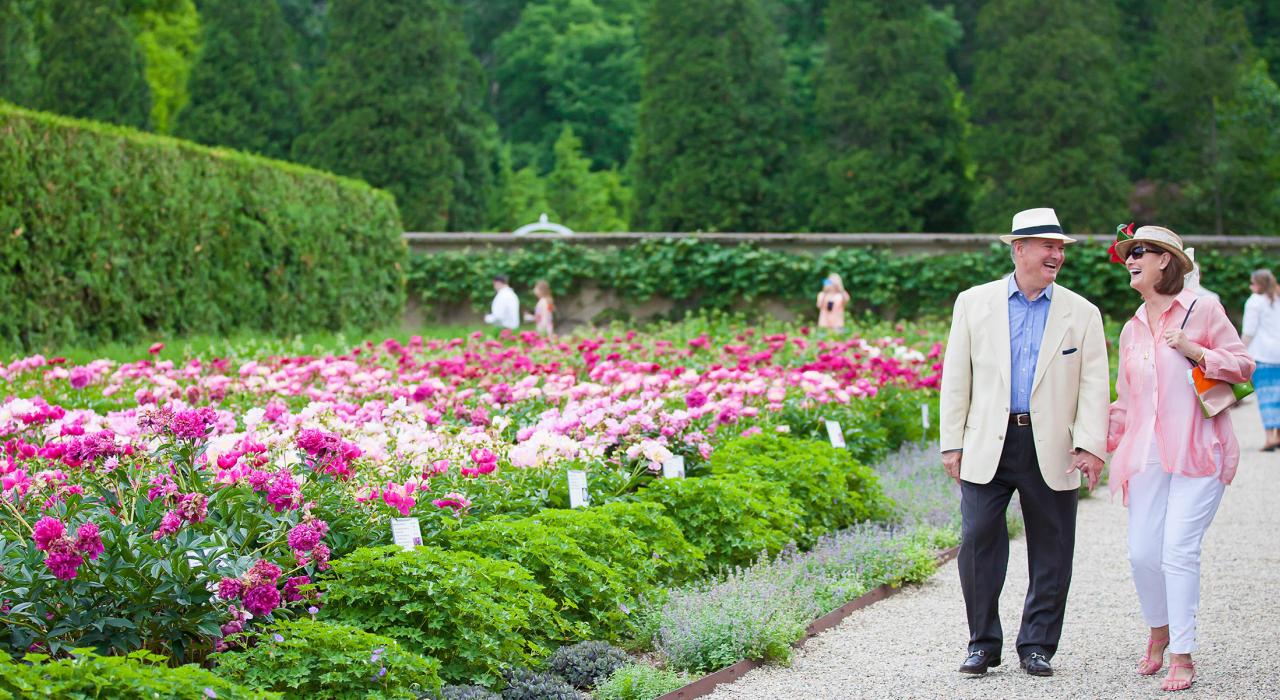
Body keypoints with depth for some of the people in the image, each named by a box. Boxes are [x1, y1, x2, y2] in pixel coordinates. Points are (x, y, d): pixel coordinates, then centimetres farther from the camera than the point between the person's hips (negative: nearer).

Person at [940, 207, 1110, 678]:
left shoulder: (1082, 313, 7)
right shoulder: (974, 303, 7)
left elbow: (1094, 386, 3)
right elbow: (956, 378, 8)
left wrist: (1090, 445, -9)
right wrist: (952, 444, 3)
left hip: (1052, 452, 1)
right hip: (988, 446, 0)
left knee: (1051, 552, 4)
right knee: (978, 541, -5)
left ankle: (1037, 646, 16)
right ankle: (983, 644, 8)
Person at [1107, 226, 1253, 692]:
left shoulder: (1203, 311, 2)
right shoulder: (1132, 329, 17)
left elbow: (1243, 366, 2)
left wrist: (1195, 352, -11)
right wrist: (1100, 442, 14)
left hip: (1197, 451, -5)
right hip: (1147, 453, 5)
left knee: (1179, 550, -12)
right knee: (1142, 552, -1)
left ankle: (1182, 656, -4)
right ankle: (1159, 631, 25)